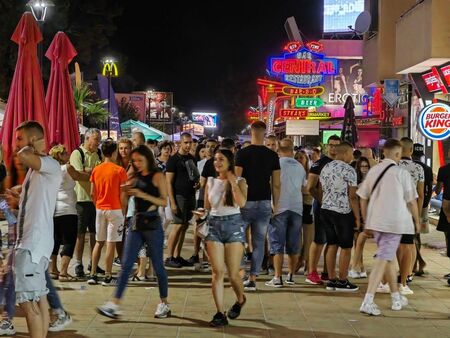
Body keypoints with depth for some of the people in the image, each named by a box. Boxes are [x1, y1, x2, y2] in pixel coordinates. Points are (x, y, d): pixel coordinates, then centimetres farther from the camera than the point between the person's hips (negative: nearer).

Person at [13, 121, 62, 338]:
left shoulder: (50, 165, -11)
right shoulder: (35, 168, 20)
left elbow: (23, 156, -31)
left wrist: (33, 148, -12)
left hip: (35, 242, -10)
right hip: (28, 241, 10)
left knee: (27, 301, -11)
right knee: (38, 299, 11)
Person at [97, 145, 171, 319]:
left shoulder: (157, 176, -5)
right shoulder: (136, 177, 12)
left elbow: (164, 201, -11)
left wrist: (143, 194, -19)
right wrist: (127, 191, 0)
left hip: (152, 224, -6)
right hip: (136, 222, 6)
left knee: (158, 265, 3)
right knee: (126, 265, 0)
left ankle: (164, 304, 17)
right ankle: (115, 304, -3)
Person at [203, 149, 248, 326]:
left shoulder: (239, 181, 1)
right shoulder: (211, 181, 10)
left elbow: (242, 202, -18)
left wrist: (233, 182, -15)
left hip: (233, 225, -2)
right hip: (214, 225, 3)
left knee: (233, 274, 0)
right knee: (217, 272, -5)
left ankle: (240, 300, 31)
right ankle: (220, 313, -2)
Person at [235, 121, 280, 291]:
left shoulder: (242, 153, -5)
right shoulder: (272, 155, 3)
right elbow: (277, 184, 3)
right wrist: (276, 205, 11)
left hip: (246, 202, -2)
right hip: (265, 203, 3)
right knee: (259, 242, 7)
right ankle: (252, 279, 7)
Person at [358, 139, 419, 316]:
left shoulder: (373, 171, 6)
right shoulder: (401, 173, -8)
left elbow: (363, 198, 10)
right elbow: (411, 201, -4)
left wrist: (366, 222, 19)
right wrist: (417, 221, 11)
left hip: (376, 221, 6)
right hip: (395, 222, -6)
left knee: (388, 257, 20)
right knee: (383, 260, -6)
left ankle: (396, 298, 31)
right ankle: (368, 301, -14)